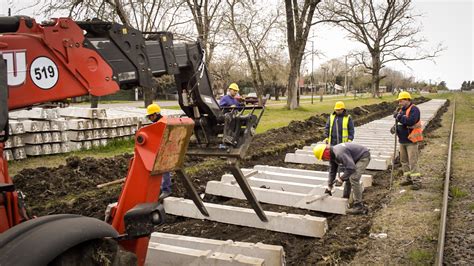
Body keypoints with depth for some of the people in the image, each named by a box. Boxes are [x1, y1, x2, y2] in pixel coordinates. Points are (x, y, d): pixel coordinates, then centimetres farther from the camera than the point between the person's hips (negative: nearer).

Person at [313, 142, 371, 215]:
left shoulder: (339, 153, -33)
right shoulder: (332, 155, -1)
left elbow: (351, 168, -36)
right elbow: (332, 171, 10)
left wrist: (341, 179, -24)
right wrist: (329, 187, 12)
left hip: (364, 156, -10)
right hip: (356, 158, 10)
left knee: (353, 178, -17)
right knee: (348, 177, 13)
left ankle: (359, 206, -12)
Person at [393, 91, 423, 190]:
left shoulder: (414, 109, -12)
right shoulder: (401, 110, 13)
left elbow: (411, 121, -28)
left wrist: (400, 117, -19)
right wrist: (395, 127, 1)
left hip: (411, 141, -8)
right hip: (402, 140, 9)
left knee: (413, 161, -8)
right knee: (404, 160, 13)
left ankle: (417, 181, -4)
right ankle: (408, 178, 23)